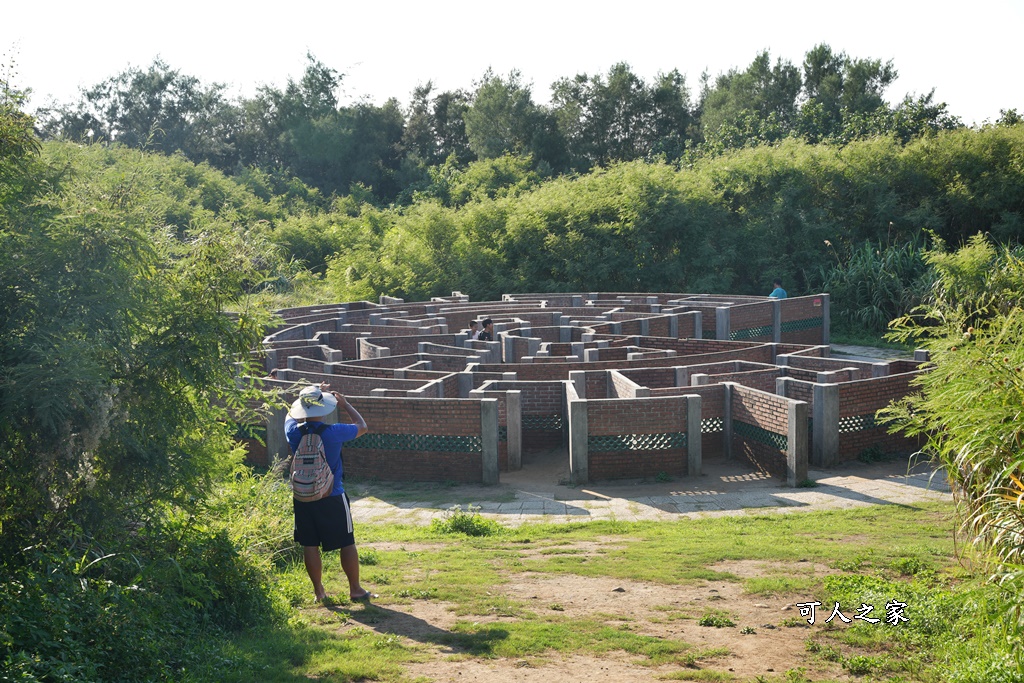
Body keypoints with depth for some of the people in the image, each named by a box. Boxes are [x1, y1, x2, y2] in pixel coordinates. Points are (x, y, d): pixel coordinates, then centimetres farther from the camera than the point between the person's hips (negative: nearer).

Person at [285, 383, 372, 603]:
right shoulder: (334, 432, -16)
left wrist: (309, 395, 23)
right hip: (332, 498, -3)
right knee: (347, 543, 9)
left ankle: (318, 591, 18)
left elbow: (291, 414, 17)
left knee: (310, 545, 11)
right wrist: (345, 404, 13)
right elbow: (362, 427, 3)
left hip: (303, 499, 3)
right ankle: (355, 589, 16)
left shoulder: (294, 432, -9)